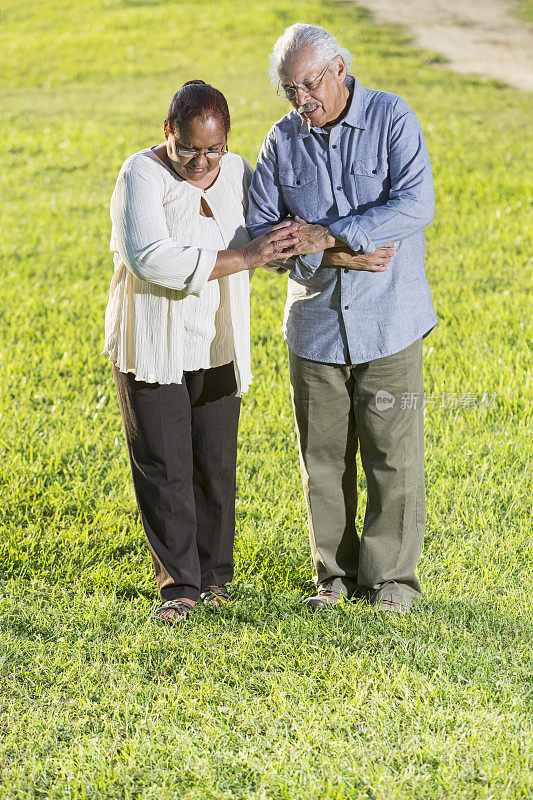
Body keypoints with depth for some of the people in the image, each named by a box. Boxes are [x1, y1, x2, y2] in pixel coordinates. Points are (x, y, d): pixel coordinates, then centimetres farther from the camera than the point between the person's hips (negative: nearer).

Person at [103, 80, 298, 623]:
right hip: (152, 349, -4)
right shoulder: (142, 176, -15)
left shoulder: (236, 173, 4)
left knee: (216, 466, 8)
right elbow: (150, 257, -29)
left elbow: (281, 243, 13)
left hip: (216, 348, 4)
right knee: (164, 468, -3)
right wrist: (241, 258, -30)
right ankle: (178, 585, 5)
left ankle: (214, 575, 21)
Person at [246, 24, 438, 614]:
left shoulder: (391, 119, -6)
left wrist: (327, 234, -21)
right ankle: (336, 575, 20)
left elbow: (415, 205, -18)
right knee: (323, 456, 7)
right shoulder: (283, 141, 2)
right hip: (315, 322, 3)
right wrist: (337, 256, -14)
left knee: (393, 455, 0)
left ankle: (391, 578, 11)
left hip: (387, 321, -3)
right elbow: (258, 230, 0)